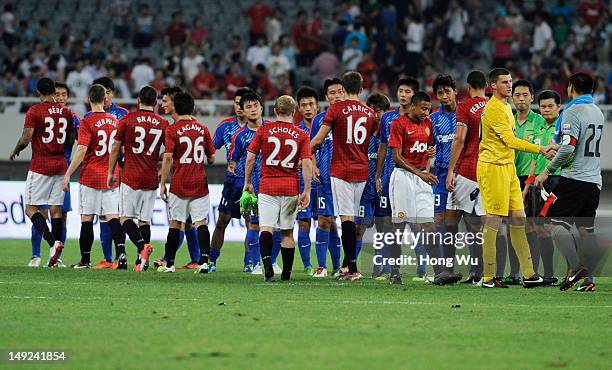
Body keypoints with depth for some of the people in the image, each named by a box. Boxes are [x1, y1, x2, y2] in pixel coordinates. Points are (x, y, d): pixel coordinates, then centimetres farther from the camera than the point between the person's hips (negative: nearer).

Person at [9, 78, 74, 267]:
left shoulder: (34, 111, -9)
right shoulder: (66, 112, 6)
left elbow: (27, 138, -13)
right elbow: (71, 140, 13)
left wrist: (15, 151, 5)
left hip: (40, 165, -5)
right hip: (60, 165, 5)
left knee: (31, 208, 1)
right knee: (56, 209, 6)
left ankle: (53, 242, -20)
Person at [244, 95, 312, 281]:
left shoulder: (264, 130, 0)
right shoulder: (301, 135, 1)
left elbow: (250, 157, 0)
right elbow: (307, 163, -5)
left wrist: (247, 182, 12)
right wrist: (307, 191, -1)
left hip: (267, 187, -1)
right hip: (291, 188, 1)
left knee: (266, 227, -7)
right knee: (287, 232, 12)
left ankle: (268, 266, -29)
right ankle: (286, 273, 18)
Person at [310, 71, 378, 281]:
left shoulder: (336, 109, -6)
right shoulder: (370, 113, 9)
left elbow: (318, 140, -5)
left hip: (341, 171, -5)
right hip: (362, 171, 5)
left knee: (347, 217, -8)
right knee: (352, 217, 14)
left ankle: (352, 269, -15)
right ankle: (347, 263, 19)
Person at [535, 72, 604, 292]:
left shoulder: (573, 112, -11)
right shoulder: (598, 113, 14)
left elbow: (568, 148, -20)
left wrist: (547, 171, -11)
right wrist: (557, 148, 33)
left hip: (574, 178, -8)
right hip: (594, 180, 8)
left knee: (556, 223, -4)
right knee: (587, 230, 9)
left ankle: (575, 268, -17)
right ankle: (589, 279, 4)